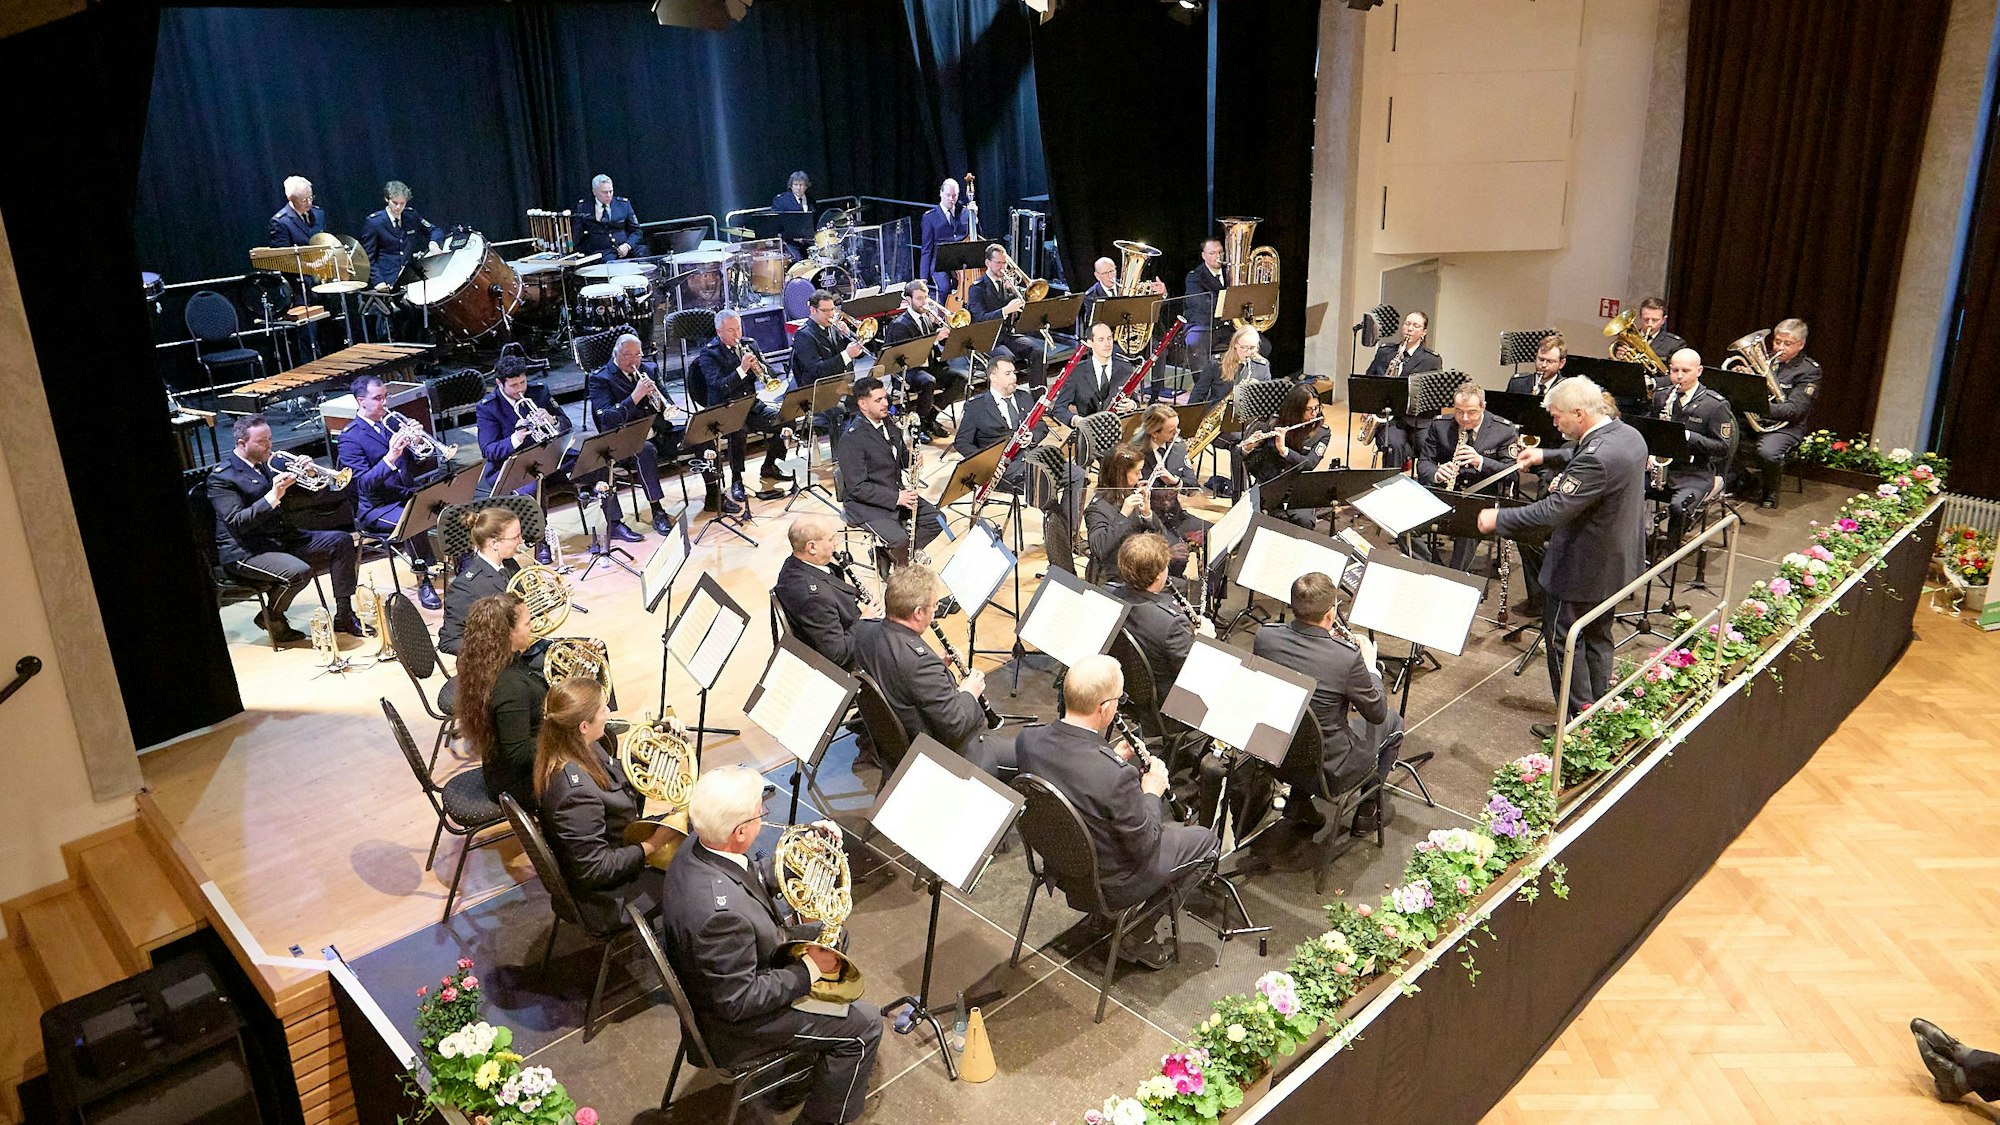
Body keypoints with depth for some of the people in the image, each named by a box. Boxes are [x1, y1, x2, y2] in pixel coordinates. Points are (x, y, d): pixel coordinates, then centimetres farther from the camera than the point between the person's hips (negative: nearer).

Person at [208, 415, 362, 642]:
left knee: (342, 542, -2)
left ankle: (344, 616, 0)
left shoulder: (264, 463, 11)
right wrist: (273, 496, -29)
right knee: (299, 572, -32)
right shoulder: (222, 476, -12)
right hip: (245, 551, -8)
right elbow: (237, 523, -22)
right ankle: (271, 617, -2)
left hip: (281, 537, 9)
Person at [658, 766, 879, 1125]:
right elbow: (738, 1002, -31)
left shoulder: (696, 850, -15)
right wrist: (808, 970, -22)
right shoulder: (720, 911, -42)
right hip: (732, 1022, -9)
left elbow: (756, 878, 5)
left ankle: (812, 1046, 41)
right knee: (864, 1025, -2)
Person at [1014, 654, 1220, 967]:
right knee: (1207, 842, 14)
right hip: (1107, 886, -7)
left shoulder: (1029, 738, -18)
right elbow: (1143, 847, -21)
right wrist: (1151, 793, -6)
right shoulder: (1116, 775, -37)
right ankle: (1139, 936, 17)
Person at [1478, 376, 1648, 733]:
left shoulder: (1596, 458, -31)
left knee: (1563, 640, 6)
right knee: (1596, 637, 22)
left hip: (1583, 568, -10)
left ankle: (1578, 721, 15)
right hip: (1614, 562, 10)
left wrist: (1498, 519, -23)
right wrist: (1546, 457, 13)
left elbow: (1551, 512, -33)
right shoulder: (1628, 436, 0)